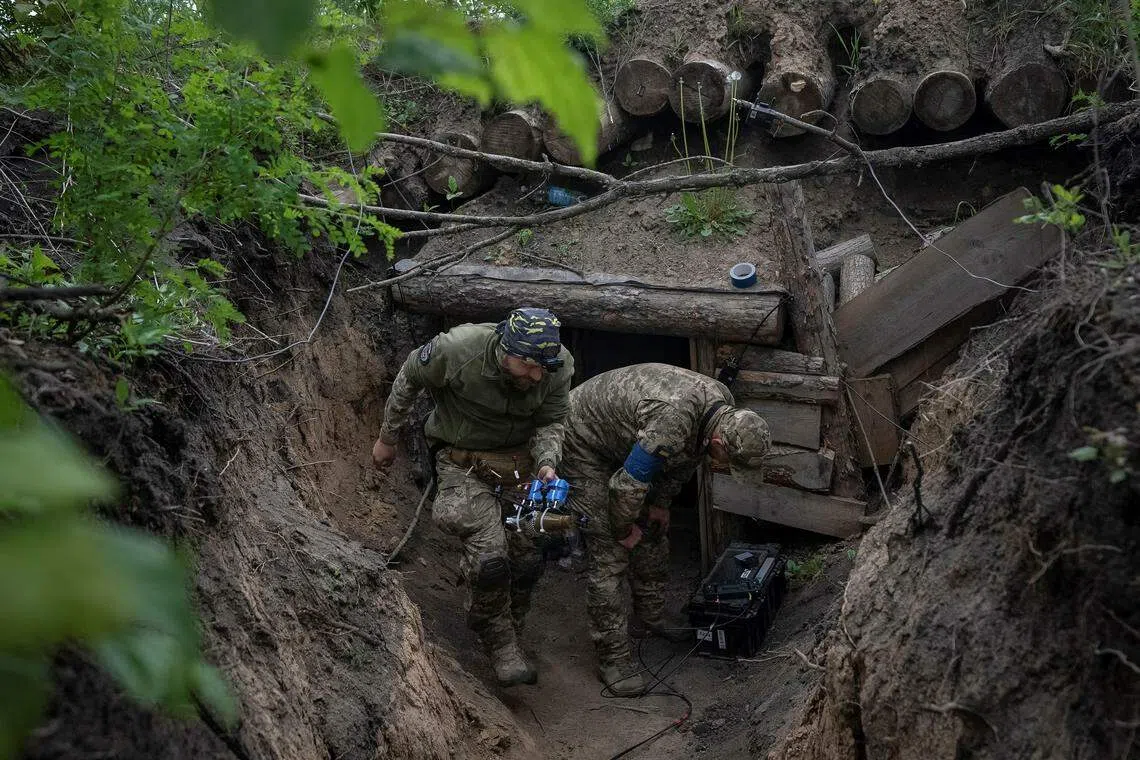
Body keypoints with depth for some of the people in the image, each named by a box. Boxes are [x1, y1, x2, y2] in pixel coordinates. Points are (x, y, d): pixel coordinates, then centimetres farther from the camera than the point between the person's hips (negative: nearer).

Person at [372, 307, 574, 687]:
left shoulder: (559, 365, -20)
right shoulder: (457, 349, -30)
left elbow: (550, 422, -4)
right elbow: (409, 378, -9)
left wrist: (546, 464, -25)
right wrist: (387, 437, 3)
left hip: (519, 460, 4)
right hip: (463, 461, -3)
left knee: (527, 557, -1)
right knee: (489, 556, -19)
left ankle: (510, 634, 24)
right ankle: (501, 647, 1)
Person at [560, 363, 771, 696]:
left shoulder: (724, 407, -13)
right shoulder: (673, 419, -41)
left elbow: (688, 456, 7)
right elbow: (628, 484, -32)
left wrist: (661, 502, 10)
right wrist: (624, 529, -15)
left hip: (624, 440, 9)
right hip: (585, 441, -9)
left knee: (653, 535, 15)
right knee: (608, 553, -12)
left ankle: (651, 621, 32)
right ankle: (612, 658, -6)